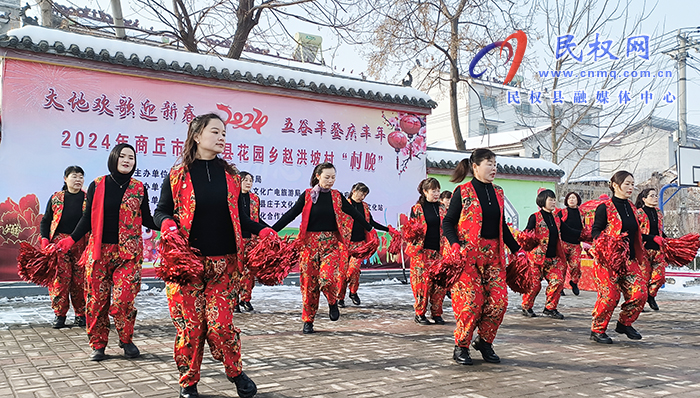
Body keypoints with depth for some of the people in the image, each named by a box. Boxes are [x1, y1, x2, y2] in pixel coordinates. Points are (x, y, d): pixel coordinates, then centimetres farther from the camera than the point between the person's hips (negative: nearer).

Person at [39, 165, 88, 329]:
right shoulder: (56, 198, 9)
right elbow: (45, 221, 13)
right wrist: (44, 239, -1)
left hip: (82, 242, 0)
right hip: (59, 241, 1)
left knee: (80, 279, -2)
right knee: (60, 278, -5)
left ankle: (81, 314, 10)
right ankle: (59, 314, 8)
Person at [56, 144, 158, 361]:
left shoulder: (139, 188, 4)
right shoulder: (97, 185, 3)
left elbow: (147, 220, 8)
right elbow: (87, 218, 8)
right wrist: (71, 239, -2)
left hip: (128, 253, -1)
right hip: (99, 251, 1)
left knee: (123, 299, -10)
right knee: (97, 300, 4)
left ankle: (126, 340, 12)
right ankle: (98, 344, 18)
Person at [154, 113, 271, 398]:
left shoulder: (231, 175, 10)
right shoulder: (177, 175, 3)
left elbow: (240, 217, 12)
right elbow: (161, 211, 7)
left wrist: (263, 231, -4)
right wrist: (167, 225, -15)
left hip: (224, 262, 1)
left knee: (220, 323, -5)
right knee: (190, 324, 2)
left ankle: (235, 372, 21)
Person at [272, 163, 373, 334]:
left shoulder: (336, 196, 6)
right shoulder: (307, 195, 1)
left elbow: (354, 214, 14)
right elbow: (291, 214, -2)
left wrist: (371, 228, 18)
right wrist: (271, 230, -9)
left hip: (330, 243, 0)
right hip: (310, 242, 0)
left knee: (327, 278, -19)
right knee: (309, 282, 2)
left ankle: (333, 303, 14)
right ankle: (308, 321, 18)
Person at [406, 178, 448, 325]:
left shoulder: (442, 208, 12)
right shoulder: (417, 209, 1)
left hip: (439, 251, 4)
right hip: (422, 252, -4)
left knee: (440, 283, 2)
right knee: (423, 283, -4)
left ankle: (436, 313, 13)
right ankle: (420, 313, 10)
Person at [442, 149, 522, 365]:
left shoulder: (498, 193, 14)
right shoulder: (463, 192, -3)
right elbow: (448, 222, -3)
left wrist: (517, 249, 16)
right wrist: (455, 244, -19)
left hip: (494, 254, 5)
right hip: (468, 254, -5)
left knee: (499, 302, -2)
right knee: (471, 302, -8)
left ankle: (484, 341, 19)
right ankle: (461, 347, 12)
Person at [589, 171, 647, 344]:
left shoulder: (631, 207, 15)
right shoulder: (604, 207, -7)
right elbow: (595, 231, -9)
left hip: (629, 260, 7)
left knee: (640, 294, -3)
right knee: (609, 296, -8)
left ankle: (624, 323, 20)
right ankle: (597, 330, 10)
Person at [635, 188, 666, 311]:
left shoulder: (658, 213, 16)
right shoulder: (638, 213, -5)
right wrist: (653, 238, -18)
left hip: (658, 249, 6)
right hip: (644, 249, -6)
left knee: (660, 276, -2)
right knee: (645, 277, -4)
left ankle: (651, 296, 23)